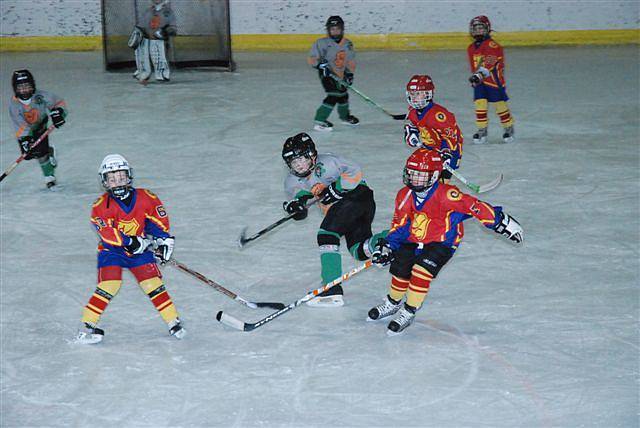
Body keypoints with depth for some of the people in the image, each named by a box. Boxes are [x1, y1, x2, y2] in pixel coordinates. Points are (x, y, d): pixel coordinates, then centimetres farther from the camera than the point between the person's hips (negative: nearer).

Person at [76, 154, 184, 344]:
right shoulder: (101, 206, -14)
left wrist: (164, 240, -6)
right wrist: (132, 242, -30)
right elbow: (108, 233, -23)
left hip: (141, 251, 2)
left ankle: (174, 322, 6)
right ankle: (87, 325, -9)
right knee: (109, 286, -17)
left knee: (154, 285, -5)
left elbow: (158, 220, 4)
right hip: (111, 251, -2)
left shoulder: (146, 198, -7)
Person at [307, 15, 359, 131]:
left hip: (340, 75, 7)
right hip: (327, 74, -7)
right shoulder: (322, 43, -16)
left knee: (343, 95, 21)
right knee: (334, 96, -21)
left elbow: (351, 61, 12)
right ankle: (319, 121, -20)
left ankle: (345, 116, 50)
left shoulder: (347, 44, 3)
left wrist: (350, 73, 1)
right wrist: (319, 64, -32)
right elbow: (311, 60, -16)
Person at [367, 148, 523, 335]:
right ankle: (392, 304, 32)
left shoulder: (446, 195, -26)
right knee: (400, 271, 1)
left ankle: (408, 313, -6)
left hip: (441, 243, -5)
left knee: (421, 272, -23)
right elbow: (399, 225, 6)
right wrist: (386, 246, -2)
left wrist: (501, 222, -25)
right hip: (412, 241, 5)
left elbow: (475, 206, -25)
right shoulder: (405, 196, -7)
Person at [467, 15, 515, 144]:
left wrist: (479, 74, -38)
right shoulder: (471, 48, 12)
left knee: (500, 104, -1)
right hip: (479, 81, 6)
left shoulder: (492, 46, -13)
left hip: (494, 80, -6)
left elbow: (489, 63, -27)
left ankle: (509, 128, 16)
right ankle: (482, 131, 5)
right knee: (480, 104, -3)